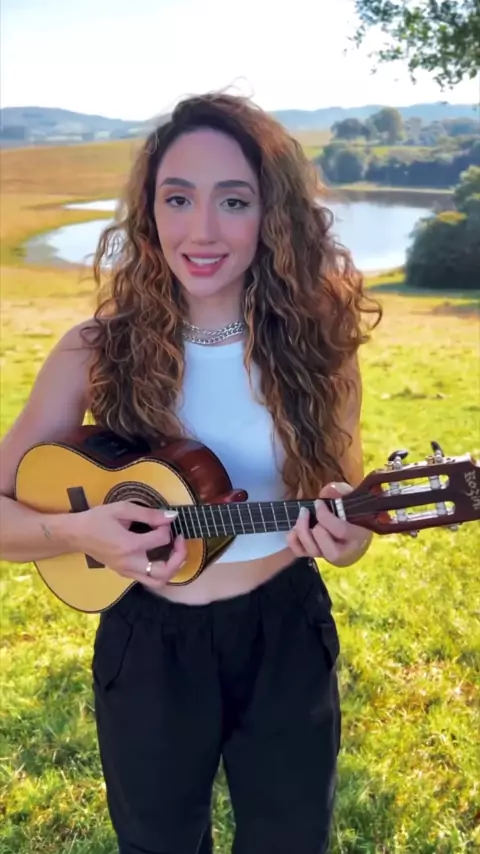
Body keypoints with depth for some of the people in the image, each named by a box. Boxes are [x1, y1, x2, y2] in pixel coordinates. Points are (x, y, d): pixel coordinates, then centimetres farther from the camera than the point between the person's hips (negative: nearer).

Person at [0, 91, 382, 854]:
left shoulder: (317, 346, -11)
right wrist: (76, 532, -28)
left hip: (287, 638, 1)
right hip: (149, 646, 0)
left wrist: (344, 530, -24)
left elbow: (347, 522, -2)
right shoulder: (96, 354, -14)